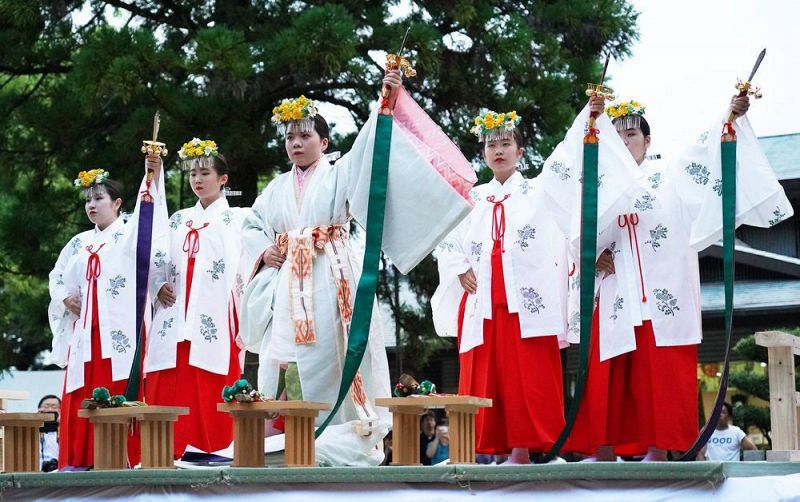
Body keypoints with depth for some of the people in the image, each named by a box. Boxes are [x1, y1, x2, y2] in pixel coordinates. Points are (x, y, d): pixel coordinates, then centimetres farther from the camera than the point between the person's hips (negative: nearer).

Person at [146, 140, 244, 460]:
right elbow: (160, 262, 21)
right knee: (169, 389, -3)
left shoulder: (235, 219, 8)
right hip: (175, 316, 5)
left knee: (210, 391, -11)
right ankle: (174, 450, -2)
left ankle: (211, 447, -10)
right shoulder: (179, 220, 22)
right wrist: (160, 287, -1)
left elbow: (241, 266, -2)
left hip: (213, 316, -5)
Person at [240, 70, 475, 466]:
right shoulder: (277, 189, 21)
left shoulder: (340, 174, 8)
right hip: (287, 284, 4)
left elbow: (370, 151, -7)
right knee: (285, 359, -4)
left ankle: (339, 441, -8)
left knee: (329, 357, -10)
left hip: (330, 282, -4)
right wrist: (263, 251, 3)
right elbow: (251, 227, 25)